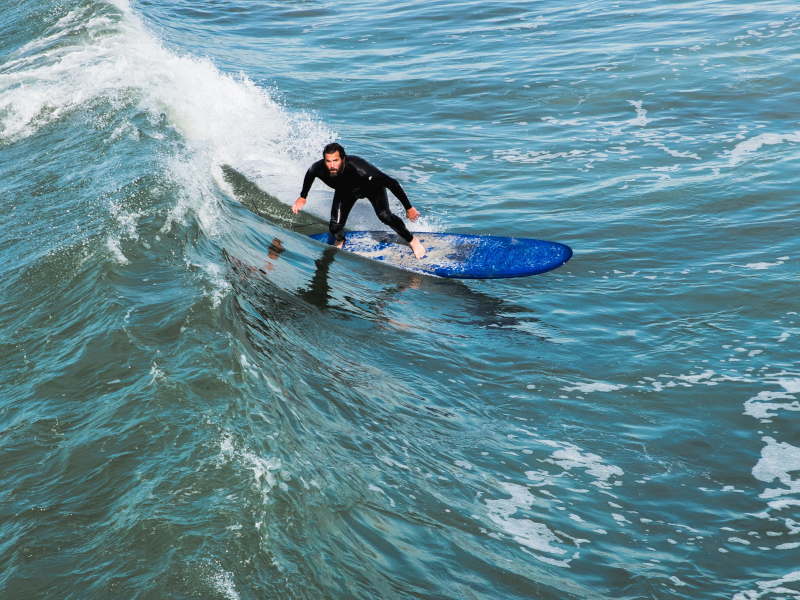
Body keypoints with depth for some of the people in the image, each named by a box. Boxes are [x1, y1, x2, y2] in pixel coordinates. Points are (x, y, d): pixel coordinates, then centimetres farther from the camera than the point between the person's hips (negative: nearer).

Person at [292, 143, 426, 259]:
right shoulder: (319, 169, -35)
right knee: (335, 228, -9)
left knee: (384, 216, -25)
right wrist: (303, 197, 5)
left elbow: (391, 182, -39)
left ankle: (412, 240, 4)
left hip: (371, 186, -3)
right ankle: (339, 242, 31)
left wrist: (408, 208, -35)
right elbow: (309, 174, -6)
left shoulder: (357, 166, -46)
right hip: (345, 191, 3)